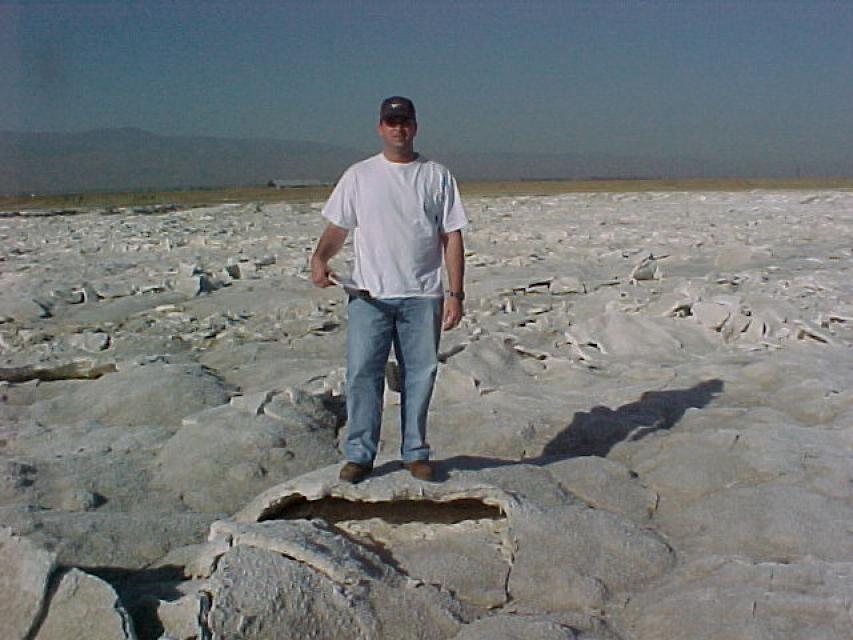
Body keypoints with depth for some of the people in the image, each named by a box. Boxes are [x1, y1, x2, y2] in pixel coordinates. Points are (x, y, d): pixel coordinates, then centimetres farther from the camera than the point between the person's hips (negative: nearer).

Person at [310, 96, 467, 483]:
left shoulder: (437, 176, 7)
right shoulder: (358, 175, 9)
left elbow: (452, 238, 5)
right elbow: (337, 227, 10)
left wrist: (455, 294, -2)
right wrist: (319, 258, -11)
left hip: (422, 295, 0)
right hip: (368, 294, 0)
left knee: (420, 375, 6)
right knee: (362, 373, -2)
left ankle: (416, 452, 19)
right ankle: (358, 454, 9)